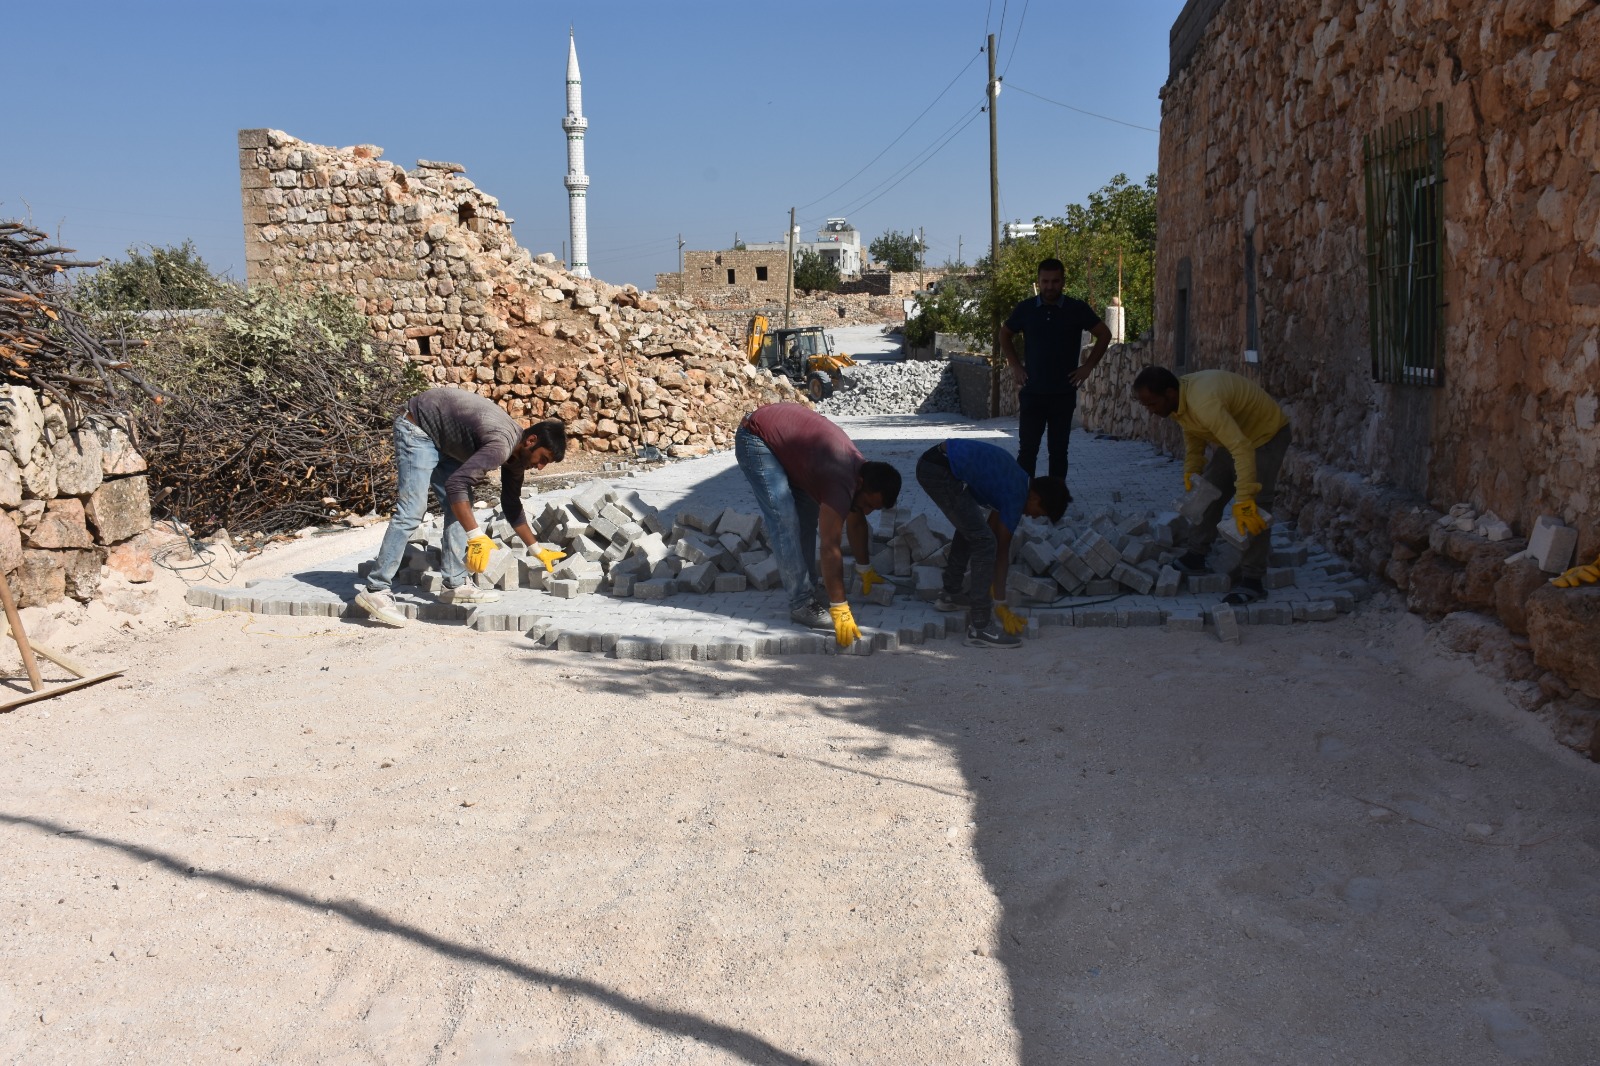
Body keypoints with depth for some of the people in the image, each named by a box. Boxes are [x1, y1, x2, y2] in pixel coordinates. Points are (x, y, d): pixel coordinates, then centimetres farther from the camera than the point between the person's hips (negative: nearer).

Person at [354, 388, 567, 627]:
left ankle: (456, 584, 6)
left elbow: (511, 506, 14)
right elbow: (455, 483, -41)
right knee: (413, 510, -17)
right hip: (416, 426, -10)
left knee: (461, 503, 5)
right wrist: (476, 536, -42)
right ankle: (376, 590, -17)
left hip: (439, 437, 10)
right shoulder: (501, 445, -31)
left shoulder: (517, 454, 0)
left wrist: (537, 550, 16)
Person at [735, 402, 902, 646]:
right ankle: (802, 604, -13)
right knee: (785, 521, -16)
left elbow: (856, 522, 12)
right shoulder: (840, 482, -31)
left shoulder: (861, 470, -5)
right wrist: (839, 609, -33)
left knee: (808, 512, 11)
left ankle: (807, 582, 21)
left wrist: (865, 570, 21)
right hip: (754, 437, -9)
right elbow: (830, 547, -33)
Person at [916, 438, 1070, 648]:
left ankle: (951, 595, 40)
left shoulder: (1015, 481, 22)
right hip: (941, 471, -10)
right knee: (984, 542, -6)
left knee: (969, 529, 28)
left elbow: (992, 524, 29)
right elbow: (1002, 552, 0)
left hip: (934, 461, 10)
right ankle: (980, 627, -4)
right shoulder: (1016, 496, -4)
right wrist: (1000, 605, 7)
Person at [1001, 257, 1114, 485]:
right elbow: (1005, 335, 17)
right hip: (1032, 392, 0)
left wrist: (1088, 367, 1)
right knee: (1027, 449, -3)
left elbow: (1104, 334, 8)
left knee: (1058, 449, 5)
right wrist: (1015, 365, 6)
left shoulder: (1077, 309, -1)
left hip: (1064, 393, 0)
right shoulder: (1026, 309, 2)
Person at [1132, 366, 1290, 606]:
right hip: (1233, 435, 9)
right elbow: (1193, 434, 9)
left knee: (1254, 506, -18)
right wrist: (1191, 471, 1)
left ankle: (1251, 580, -15)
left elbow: (1242, 449, -44)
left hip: (1267, 434, -9)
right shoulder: (1179, 398, -11)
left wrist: (1244, 499, -46)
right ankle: (1195, 555, 22)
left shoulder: (1203, 401, -40)